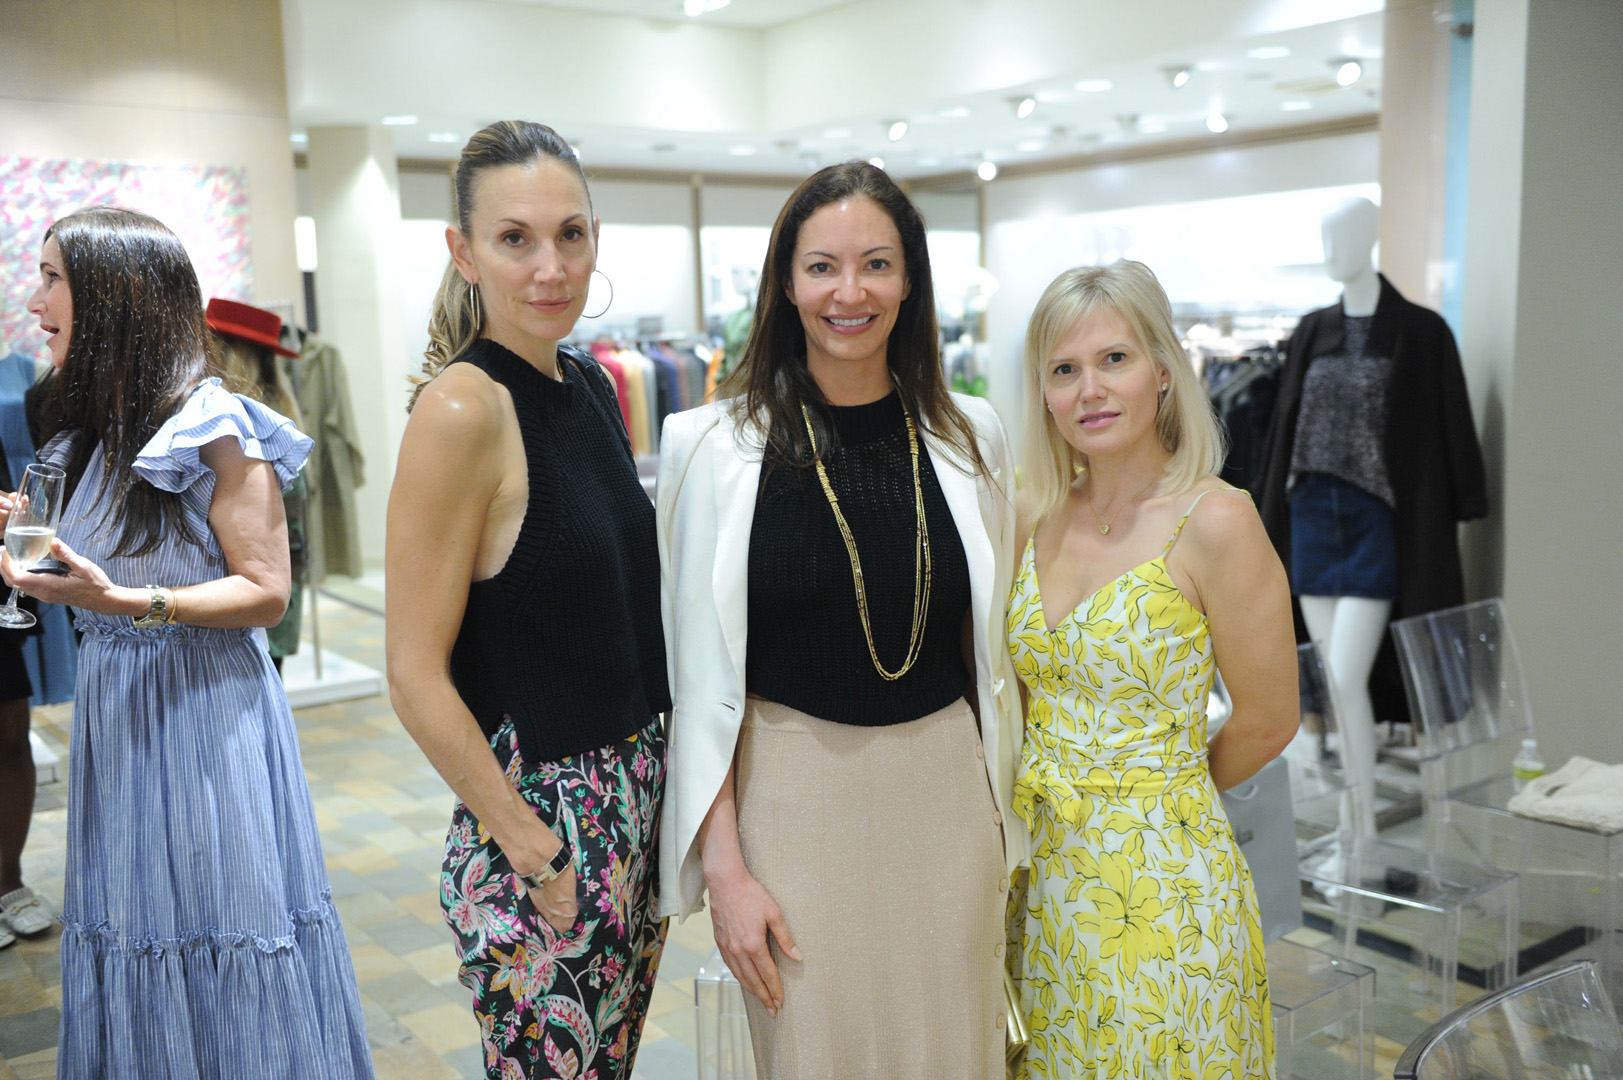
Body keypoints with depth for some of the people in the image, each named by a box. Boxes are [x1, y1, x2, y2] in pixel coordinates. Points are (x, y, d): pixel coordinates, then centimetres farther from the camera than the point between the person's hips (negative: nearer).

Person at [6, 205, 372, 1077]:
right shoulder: (91, 433, 12)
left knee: (212, 949, 2)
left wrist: (125, 603, -25)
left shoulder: (215, 429, -12)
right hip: (114, 706, 7)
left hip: (203, 705, -7)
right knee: (132, 935, 15)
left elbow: (265, 592, -15)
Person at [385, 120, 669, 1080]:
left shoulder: (592, 384, 5)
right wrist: (537, 858, -15)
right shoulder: (464, 408, -18)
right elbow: (416, 678, -18)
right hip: (538, 815, -7)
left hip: (638, 796, 7)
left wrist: (654, 790, 12)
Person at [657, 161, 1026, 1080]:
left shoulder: (969, 437, 1)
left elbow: (990, 645, 8)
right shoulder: (719, 445, -7)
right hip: (793, 793, -2)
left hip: (946, 789, 3)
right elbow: (703, 672, -5)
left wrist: (1005, 822, 8)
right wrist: (724, 866, -7)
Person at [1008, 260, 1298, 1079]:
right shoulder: (1035, 515, 2)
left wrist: (1154, 789, 6)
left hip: (1161, 879, -5)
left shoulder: (1215, 521, -14)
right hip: (1039, 867, 5)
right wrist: (1051, 789, 4)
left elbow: (1266, 724, -7)